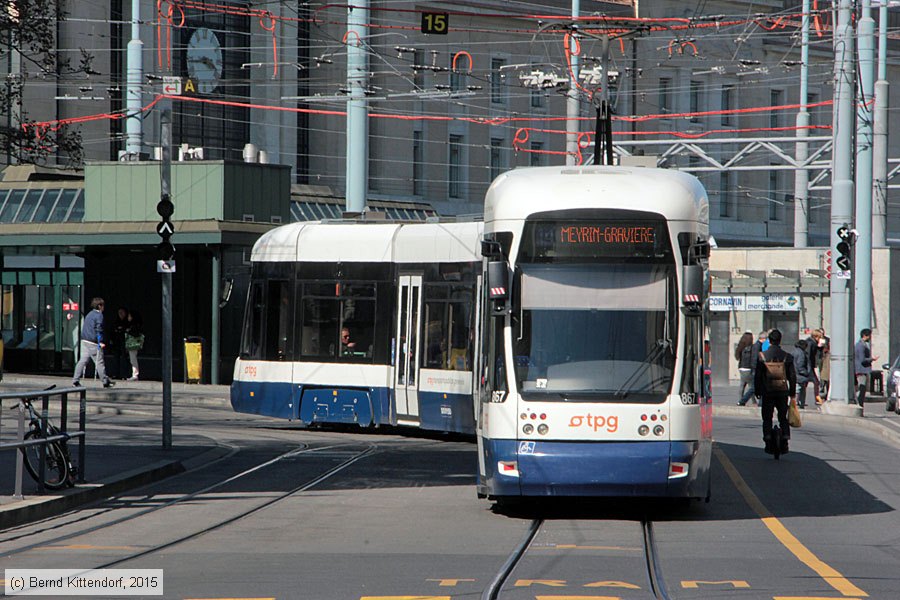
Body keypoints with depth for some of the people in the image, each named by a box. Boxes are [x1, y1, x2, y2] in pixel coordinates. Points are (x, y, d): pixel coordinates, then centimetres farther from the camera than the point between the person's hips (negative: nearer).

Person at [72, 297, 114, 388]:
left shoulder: (89, 315, 19)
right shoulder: (99, 315, -8)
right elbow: (99, 329, -17)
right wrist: (101, 341, -18)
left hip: (84, 340, 8)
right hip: (93, 343, -8)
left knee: (83, 360, 5)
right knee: (99, 362, -1)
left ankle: (75, 380, -2)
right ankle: (105, 381, 5)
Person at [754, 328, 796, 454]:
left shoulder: (762, 356, -5)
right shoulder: (787, 356, -2)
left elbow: (758, 376, -2)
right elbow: (792, 376, 3)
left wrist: (758, 392, 8)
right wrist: (792, 393, 13)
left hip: (767, 392, -1)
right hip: (782, 392, 1)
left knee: (767, 419, 7)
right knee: (783, 418, 13)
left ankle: (768, 443, -1)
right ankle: (784, 443, 5)